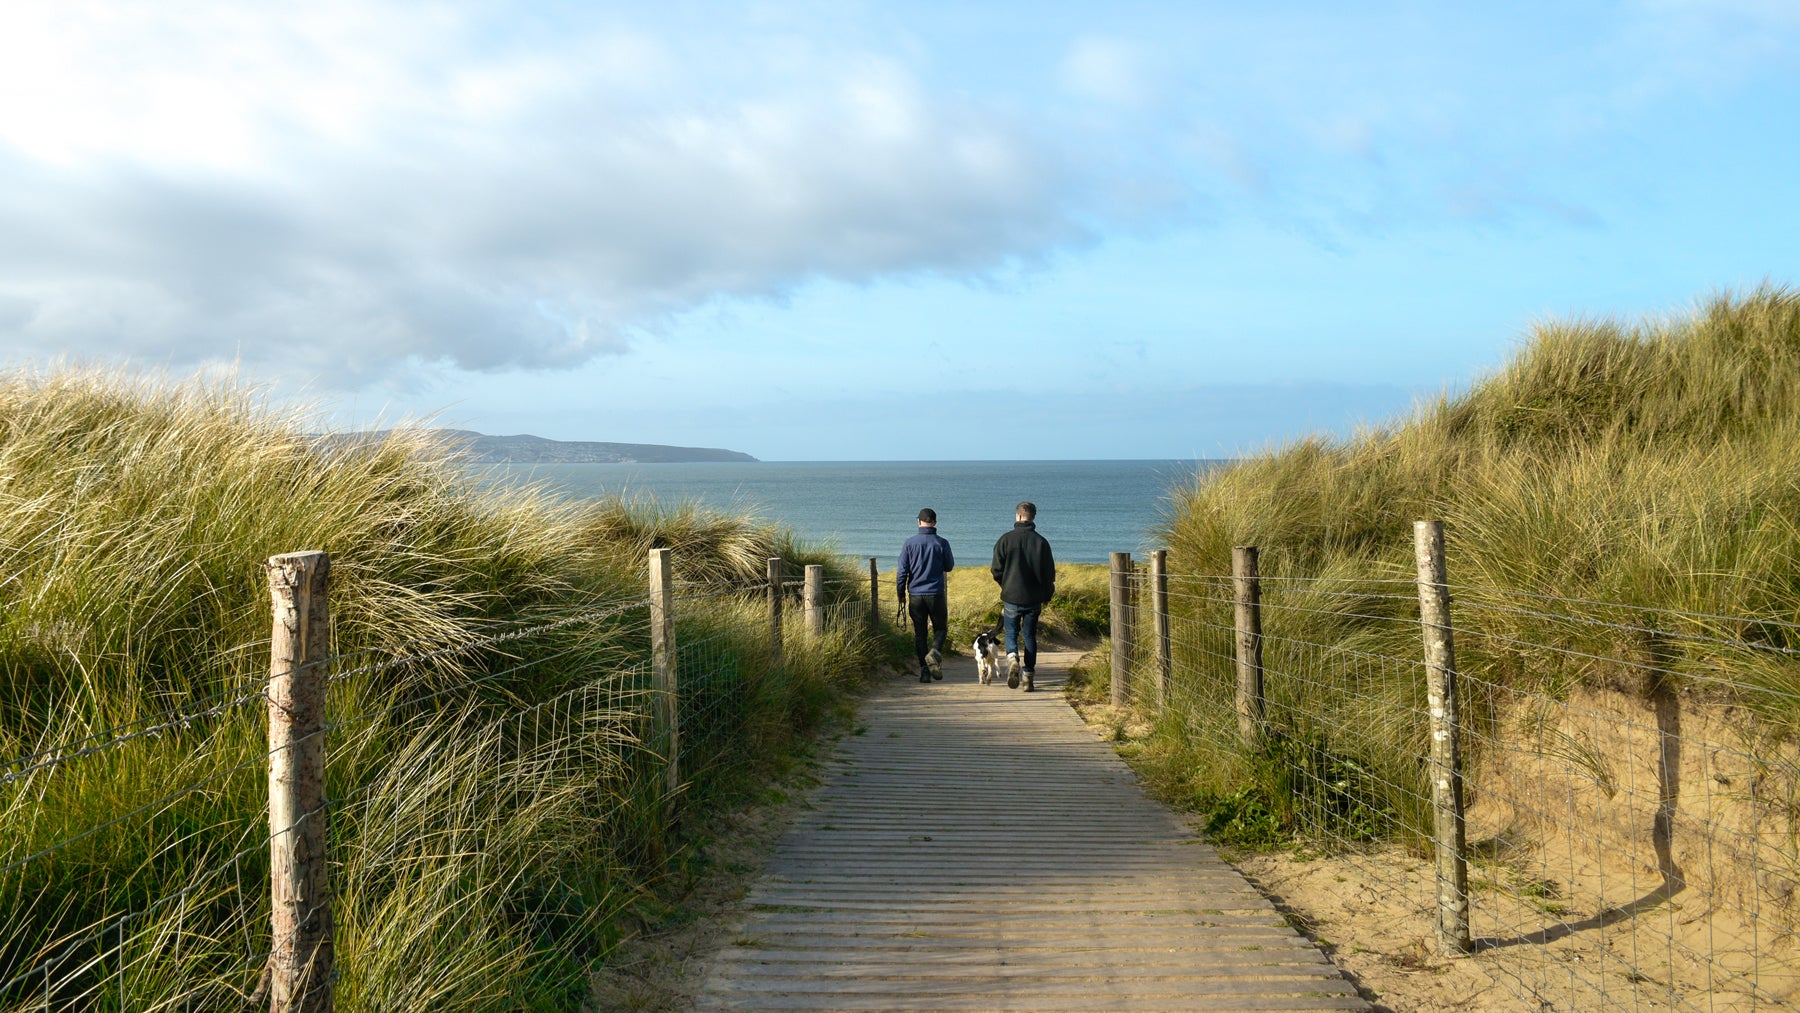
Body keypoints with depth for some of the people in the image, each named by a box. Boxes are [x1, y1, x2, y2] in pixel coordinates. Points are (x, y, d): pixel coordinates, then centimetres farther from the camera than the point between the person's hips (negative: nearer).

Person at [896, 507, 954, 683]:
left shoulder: (910, 543, -2)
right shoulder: (942, 543, -4)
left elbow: (901, 571, -2)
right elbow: (949, 567, 7)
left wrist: (901, 594, 6)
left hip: (915, 595, 1)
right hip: (936, 594, -1)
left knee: (919, 634, 8)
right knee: (940, 628, 13)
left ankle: (924, 670, 5)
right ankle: (935, 651, -16)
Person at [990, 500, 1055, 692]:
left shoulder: (1006, 539, -6)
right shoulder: (1041, 542, -1)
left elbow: (997, 570, -3)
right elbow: (1050, 572, 2)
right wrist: (1046, 595, 16)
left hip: (1011, 597, -2)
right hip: (1034, 599, 2)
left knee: (1011, 633, 11)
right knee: (1030, 636, 11)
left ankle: (1012, 658, -19)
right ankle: (1029, 678, 10)